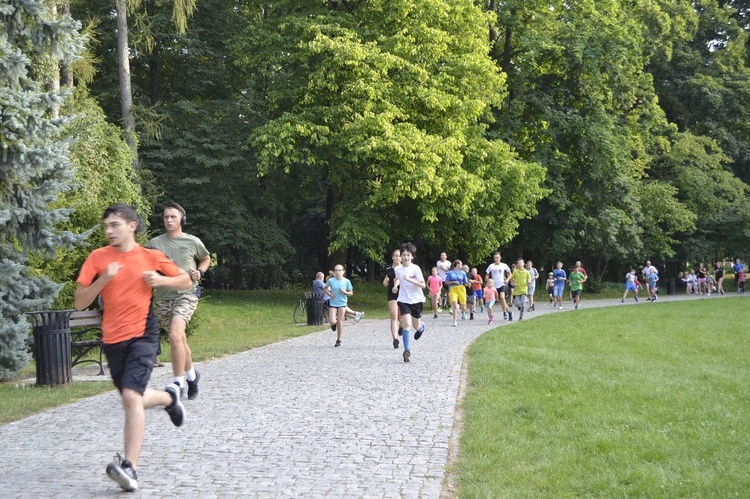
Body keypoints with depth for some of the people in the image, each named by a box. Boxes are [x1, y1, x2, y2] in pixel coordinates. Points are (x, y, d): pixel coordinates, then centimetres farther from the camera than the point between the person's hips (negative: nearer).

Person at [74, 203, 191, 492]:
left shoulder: (151, 257, -1)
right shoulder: (98, 258, 0)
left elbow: (186, 282, 12)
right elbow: (79, 303, -3)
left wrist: (161, 281, -7)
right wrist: (103, 279, -18)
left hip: (142, 335, -3)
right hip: (113, 339, 3)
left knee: (131, 397, -21)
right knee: (134, 400, 17)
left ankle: (129, 467, -20)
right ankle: (169, 397, 49)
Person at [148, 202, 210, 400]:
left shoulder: (193, 242, 1)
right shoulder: (155, 243, 3)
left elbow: (206, 259, 20)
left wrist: (200, 272, 0)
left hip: (186, 295, -3)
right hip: (163, 297, 3)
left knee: (175, 335, -23)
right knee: (180, 339, 13)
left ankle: (178, 383, -14)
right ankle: (191, 374, 38)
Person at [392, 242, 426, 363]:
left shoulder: (415, 268, -14)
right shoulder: (398, 269, -2)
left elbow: (423, 285, -19)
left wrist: (409, 279, -29)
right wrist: (395, 286, 5)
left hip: (417, 300, -1)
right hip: (404, 300, 1)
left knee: (416, 326, 11)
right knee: (407, 324, -16)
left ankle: (421, 327, 51)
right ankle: (407, 351, -13)